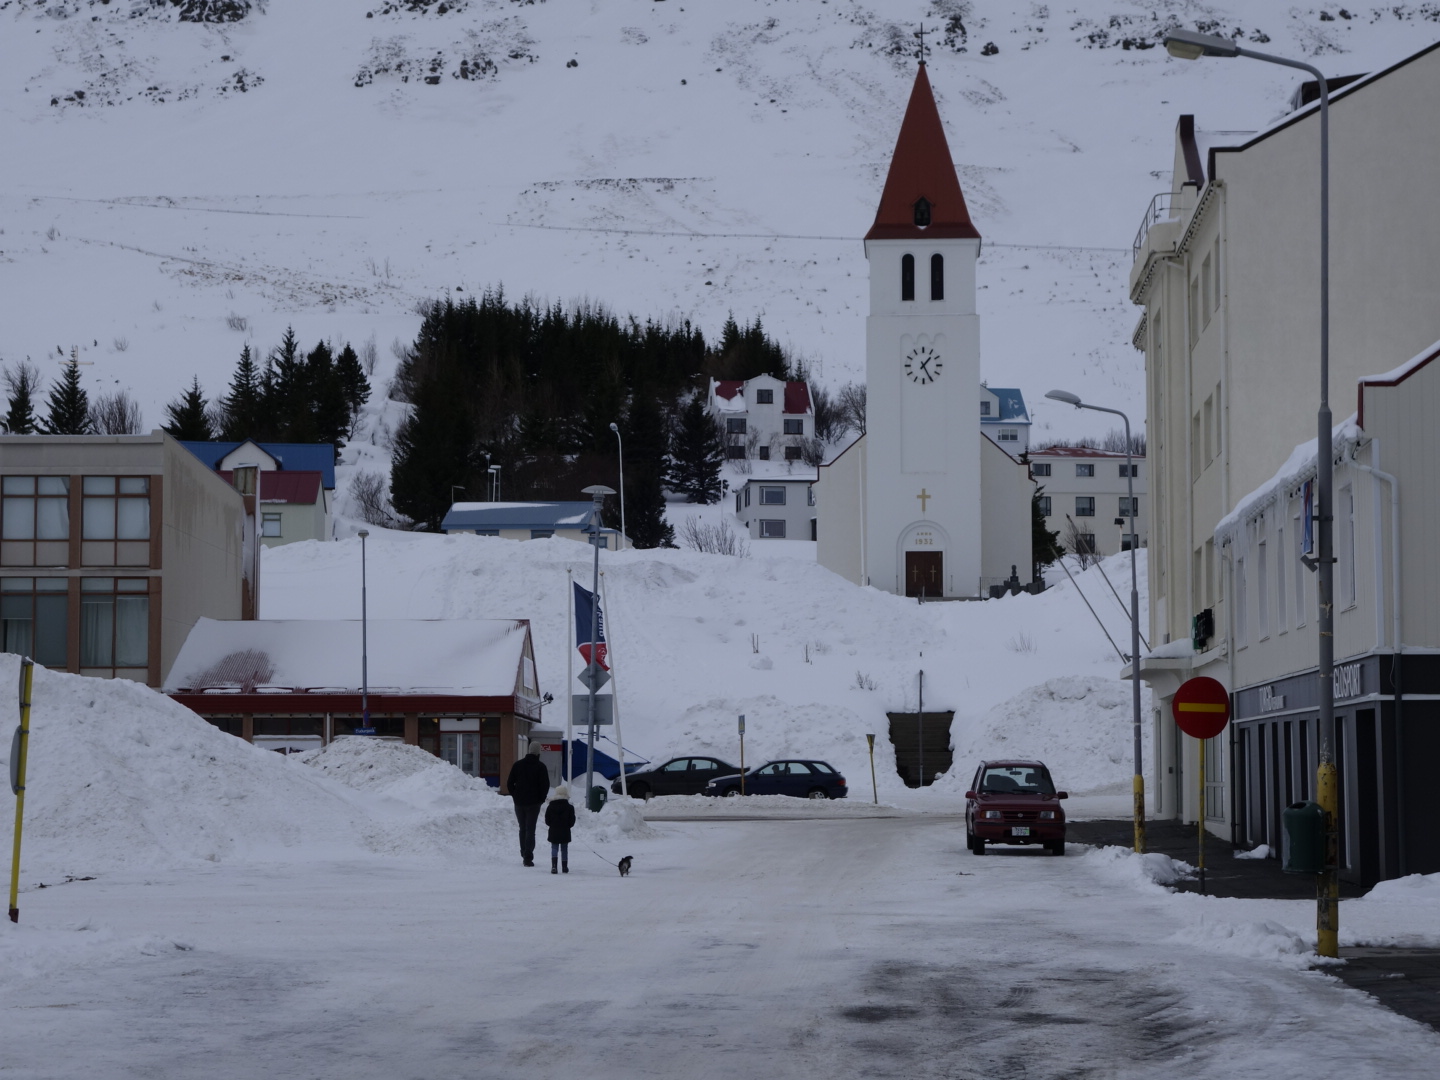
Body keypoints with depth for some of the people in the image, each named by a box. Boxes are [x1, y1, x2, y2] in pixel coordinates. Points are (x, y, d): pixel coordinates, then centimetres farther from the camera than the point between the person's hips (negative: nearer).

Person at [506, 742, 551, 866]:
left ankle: (524, 855, 19)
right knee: (530, 830, -2)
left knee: (522, 829, 16)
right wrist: (541, 799, 4)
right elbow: (545, 785, -10)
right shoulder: (540, 767, -7)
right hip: (533, 803, -3)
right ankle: (528, 857, -11)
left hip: (519, 802, 3)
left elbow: (509, 783, 3)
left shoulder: (518, 765, 3)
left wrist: (515, 796, 12)